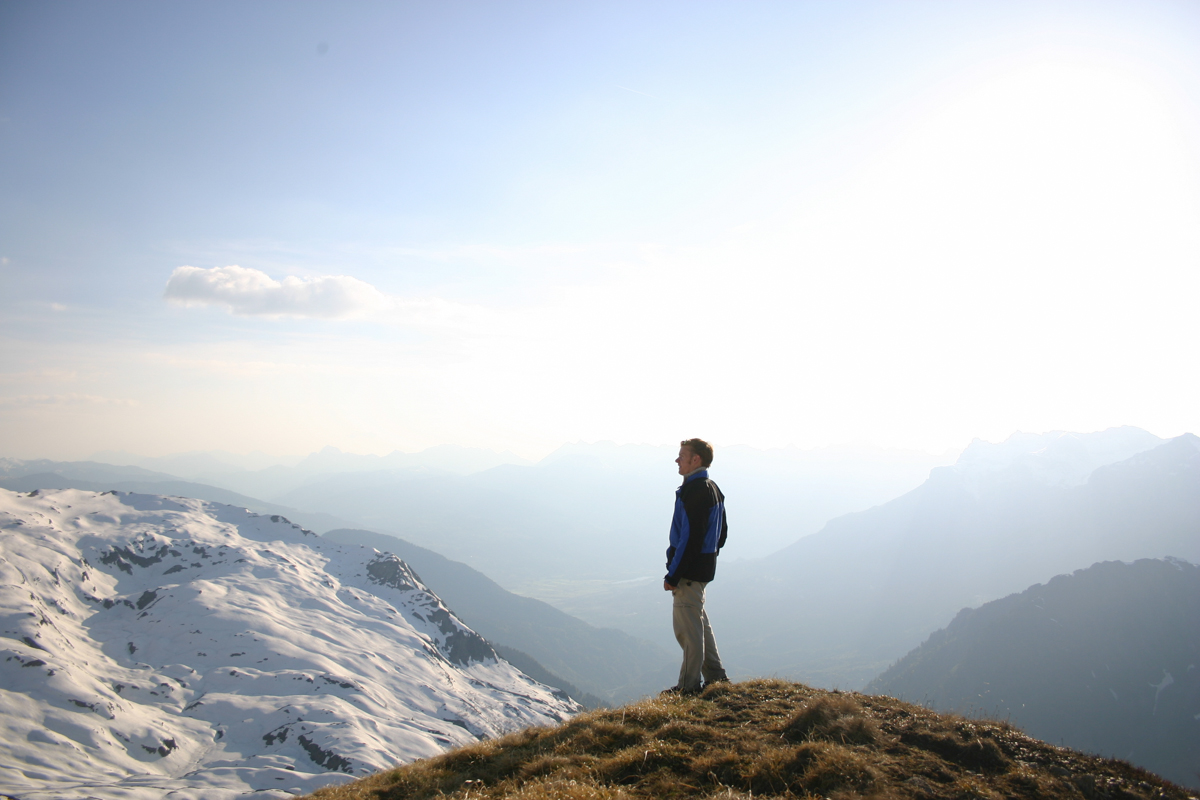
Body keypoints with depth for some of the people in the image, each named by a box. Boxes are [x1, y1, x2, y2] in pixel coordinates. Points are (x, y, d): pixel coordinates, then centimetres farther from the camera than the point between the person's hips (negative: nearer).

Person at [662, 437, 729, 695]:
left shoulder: (694, 491, -20)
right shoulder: (713, 490, 12)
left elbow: (689, 537, -24)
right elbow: (721, 532, 18)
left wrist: (673, 575, -20)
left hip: (690, 571, -10)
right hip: (705, 566, 10)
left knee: (687, 627, -1)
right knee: (699, 622, 20)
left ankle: (689, 685, 8)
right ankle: (716, 676, 27)